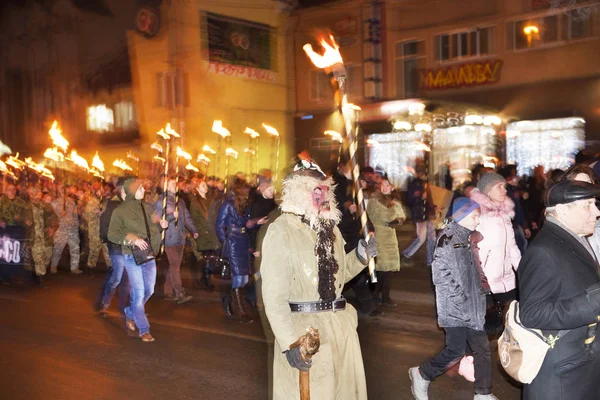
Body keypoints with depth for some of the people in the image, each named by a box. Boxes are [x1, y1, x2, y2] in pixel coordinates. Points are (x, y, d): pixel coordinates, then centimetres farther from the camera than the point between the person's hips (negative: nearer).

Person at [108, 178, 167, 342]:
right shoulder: (120, 211, -6)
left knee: (149, 291, 10)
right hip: (132, 256, -6)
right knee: (139, 293, -5)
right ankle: (143, 330, 6)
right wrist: (132, 239, -22)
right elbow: (112, 234, -10)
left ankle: (130, 314, 36)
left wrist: (161, 224, -1)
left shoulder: (147, 207, 9)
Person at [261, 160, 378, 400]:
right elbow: (274, 294, -18)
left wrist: (361, 255, 3)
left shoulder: (330, 226, 10)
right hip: (303, 328, -7)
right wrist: (289, 341, -25)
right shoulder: (281, 231, -13)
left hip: (340, 324, 7)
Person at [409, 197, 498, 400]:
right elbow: (440, 274, -19)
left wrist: (482, 285, 6)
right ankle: (421, 374, 19)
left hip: (471, 307, 8)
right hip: (455, 308, -8)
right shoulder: (448, 238, -14)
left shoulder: (467, 238, 13)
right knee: (456, 351, -2)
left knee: (482, 349, 8)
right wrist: (460, 299, -19)